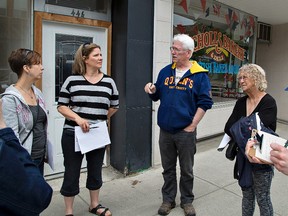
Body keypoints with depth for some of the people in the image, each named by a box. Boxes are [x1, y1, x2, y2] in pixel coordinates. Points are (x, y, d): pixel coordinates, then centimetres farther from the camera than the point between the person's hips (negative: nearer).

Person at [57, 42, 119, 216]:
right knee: (72, 172, 7)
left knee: (95, 171, 16)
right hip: (73, 134, -2)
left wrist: (100, 120, 11)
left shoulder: (108, 82, 1)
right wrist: (78, 118, -18)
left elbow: (115, 106, 12)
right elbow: (61, 106, -4)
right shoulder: (72, 80, -5)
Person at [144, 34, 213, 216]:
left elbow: (205, 102, -9)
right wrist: (152, 89, -9)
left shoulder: (200, 75, -7)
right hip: (165, 131, 4)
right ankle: (168, 200, 32)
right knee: (168, 169, 16)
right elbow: (157, 96, 14)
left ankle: (187, 201, 31)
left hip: (186, 132, -3)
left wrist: (192, 126, -11)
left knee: (187, 170, 12)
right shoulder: (165, 71, 6)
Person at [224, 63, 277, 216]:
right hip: (243, 156, 6)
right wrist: (245, 128, -18)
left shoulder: (268, 103, -15)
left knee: (262, 199, 10)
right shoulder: (241, 102, 3)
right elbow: (228, 128, -4)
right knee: (247, 196, 20)